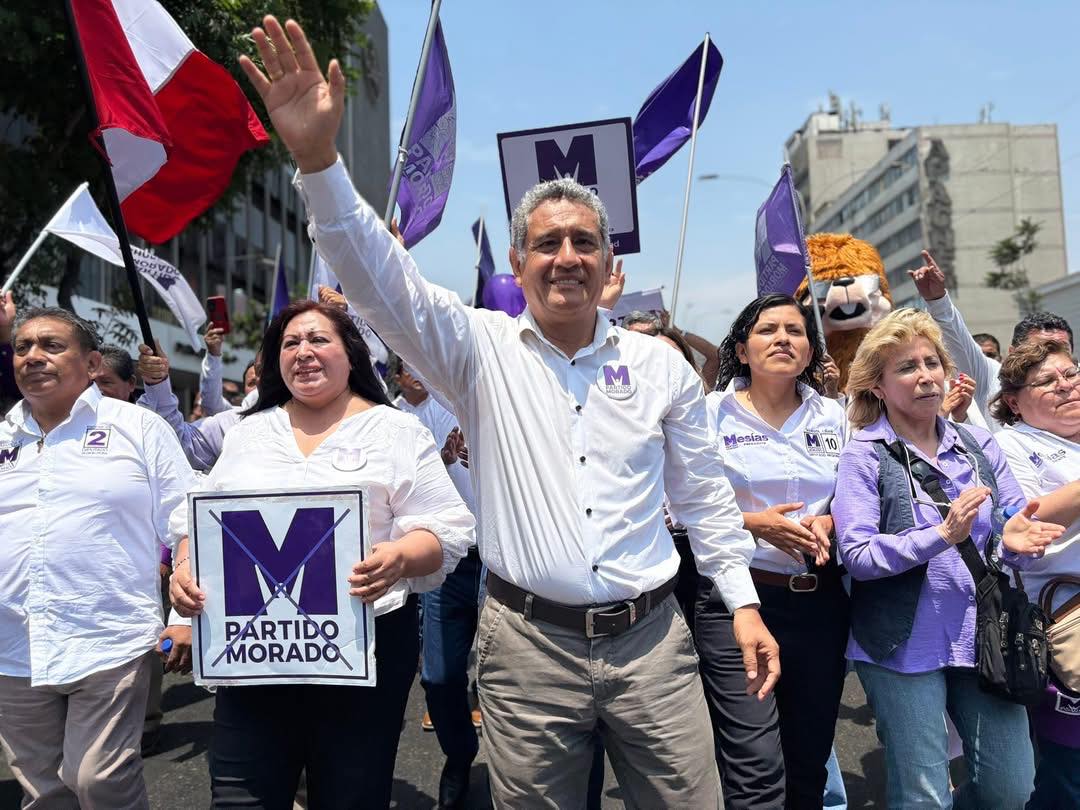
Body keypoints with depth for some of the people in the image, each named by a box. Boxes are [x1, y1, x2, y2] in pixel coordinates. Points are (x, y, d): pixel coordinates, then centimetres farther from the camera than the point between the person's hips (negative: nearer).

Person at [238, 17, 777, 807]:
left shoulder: (661, 364, 4)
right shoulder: (482, 350, -2)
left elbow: (705, 495, 9)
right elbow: (380, 275, -14)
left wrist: (744, 602, 7)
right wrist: (318, 158, -27)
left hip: (652, 638, 2)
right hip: (529, 643, -1)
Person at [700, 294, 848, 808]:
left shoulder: (832, 415, 11)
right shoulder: (712, 412, -1)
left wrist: (827, 522, -5)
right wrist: (756, 523, -17)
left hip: (821, 602, 5)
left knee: (810, 764, 15)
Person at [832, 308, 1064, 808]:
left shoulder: (978, 445, 6)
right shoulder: (864, 456, -8)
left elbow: (1017, 520, 6)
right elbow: (856, 555, -15)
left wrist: (1015, 537, -17)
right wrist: (941, 535, -25)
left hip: (984, 636, 5)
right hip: (904, 644, -4)